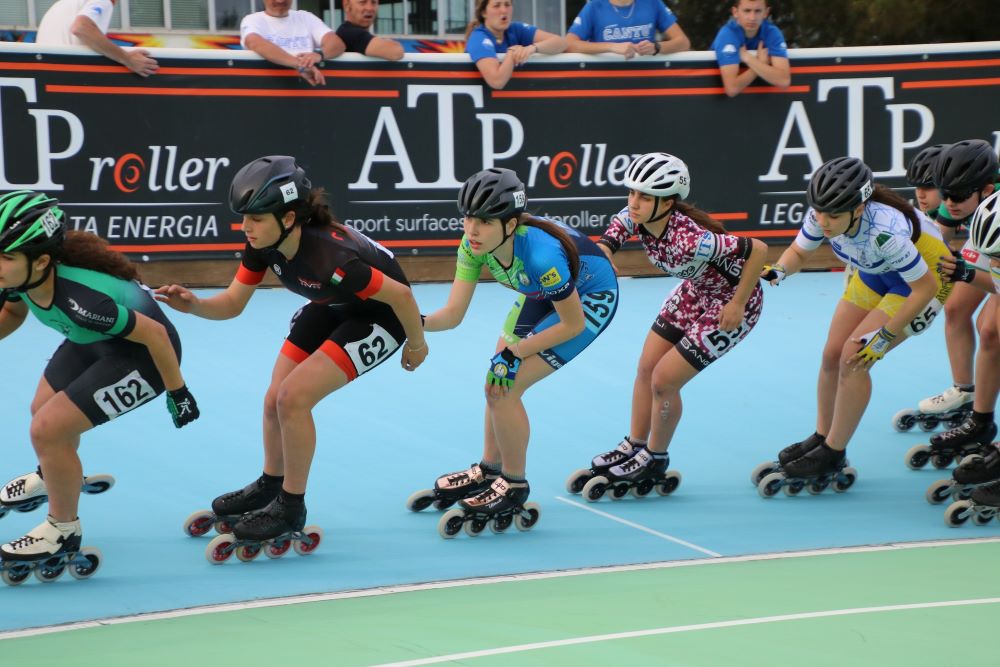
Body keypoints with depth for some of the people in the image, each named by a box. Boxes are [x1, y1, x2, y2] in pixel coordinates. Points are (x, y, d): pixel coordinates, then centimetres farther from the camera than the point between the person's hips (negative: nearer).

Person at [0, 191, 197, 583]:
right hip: (93, 344, 8)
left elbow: (154, 334, -30)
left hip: (142, 355, -8)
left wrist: (177, 392, -18)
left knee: (49, 429, -14)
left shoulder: (79, 300, -42)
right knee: (44, 409, 24)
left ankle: (63, 531, 11)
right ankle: (54, 477, 60)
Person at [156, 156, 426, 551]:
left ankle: (290, 508, 0)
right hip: (331, 308, 7)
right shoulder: (264, 245, -19)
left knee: (293, 396, -17)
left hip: (378, 315, -7)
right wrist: (194, 305, -32)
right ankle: (270, 486, 34)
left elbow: (399, 294, -29)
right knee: (275, 401, 7)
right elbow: (232, 303, -11)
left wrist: (417, 345, -12)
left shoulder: (329, 257, -40)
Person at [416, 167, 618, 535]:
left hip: (591, 299, -7)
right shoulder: (476, 243, -21)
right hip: (542, 294, 7)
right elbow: (453, 313, -19)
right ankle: (489, 470, 31)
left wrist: (514, 354, -20)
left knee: (505, 389, -13)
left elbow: (573, 324, -25)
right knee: (496, 383, 10)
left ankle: (514, 487, 5)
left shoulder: (540, 256, -40)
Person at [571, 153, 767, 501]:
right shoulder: (633, 218, -18)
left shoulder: (687, 239, -39)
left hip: (729, 304, -8)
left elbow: (758, 249, -35)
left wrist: (737, 304, -25)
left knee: (664, 380, -5)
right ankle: (634, 447, 29)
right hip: (695, 292, 8)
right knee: (646, 368, 10)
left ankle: (654, 460, 18)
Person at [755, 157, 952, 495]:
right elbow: (799, 251, -4)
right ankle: (822, 438, 23)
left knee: (853, 356, -14)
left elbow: (925, 288, -30)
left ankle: (832, 456, -1)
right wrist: (779, 271, -27)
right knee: (833, 353, 3)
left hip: (924, 275, -7)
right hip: (875, 273, 7)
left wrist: (885, 337, -22)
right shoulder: (823, 214, -24)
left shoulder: (884, 232, -42)